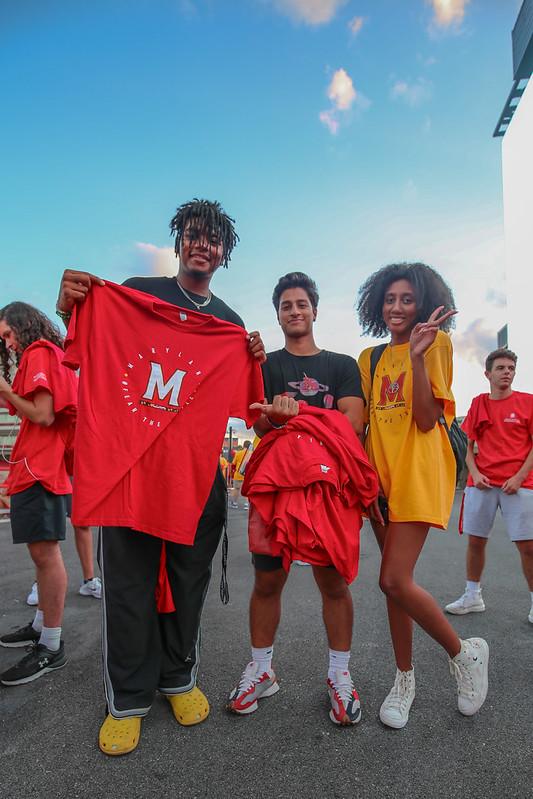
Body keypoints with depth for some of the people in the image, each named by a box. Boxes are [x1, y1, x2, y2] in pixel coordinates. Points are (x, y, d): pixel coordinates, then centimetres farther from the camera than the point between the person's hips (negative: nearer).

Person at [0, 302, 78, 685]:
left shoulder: (39, 353, -7)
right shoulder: (49, 356, 22)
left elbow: (43, 415, -17)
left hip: (41, 467, -11)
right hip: (38, 464, 11)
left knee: (45, 551, -7)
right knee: (43, 550, 16)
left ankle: (51, 648, 1)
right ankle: (41, 627, 28)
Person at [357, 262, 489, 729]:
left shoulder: (437, 344, -1)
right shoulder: (371, 359, 14)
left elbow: (427, 418, -11)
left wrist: (417, 356, -20)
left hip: (419, 470, -5)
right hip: (381, 472, 5)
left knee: (395, 581, -12)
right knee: (396, 581, 11)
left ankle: (464, 652, 15)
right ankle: (405, 680, 28)